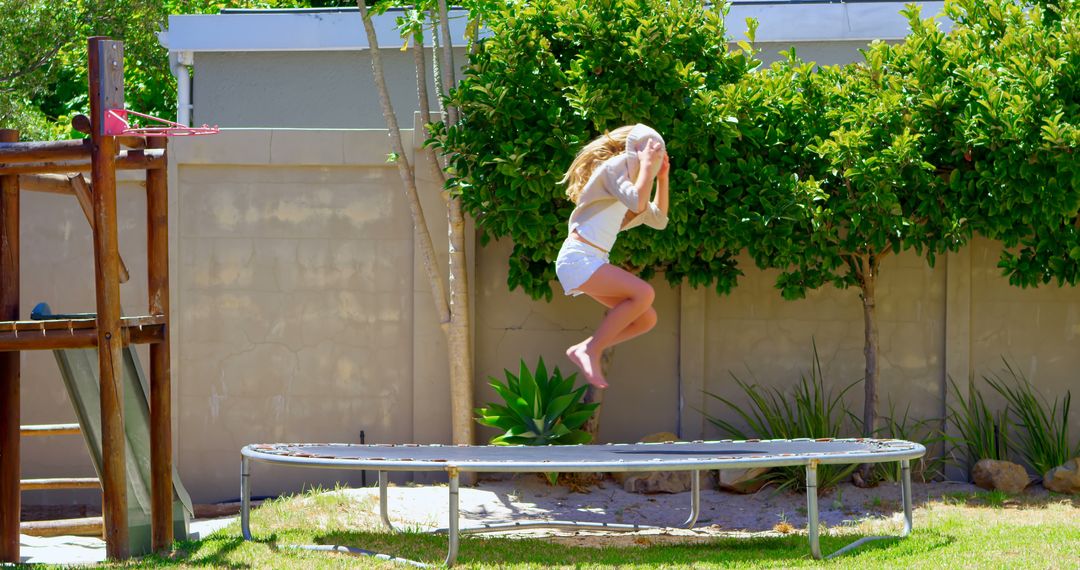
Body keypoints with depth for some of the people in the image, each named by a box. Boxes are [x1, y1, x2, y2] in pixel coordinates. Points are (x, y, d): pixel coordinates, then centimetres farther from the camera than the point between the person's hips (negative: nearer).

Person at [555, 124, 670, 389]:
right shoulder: (614, 167, -4)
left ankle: (583, 350, 1)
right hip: (578, 258, -10)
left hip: (593, 262, 10)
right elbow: (636, 203, -21)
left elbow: (659, 219, 26)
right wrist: (647, 165, -9)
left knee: (646, 319, 2)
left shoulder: (630, 175, 24)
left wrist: (663, 177, 21)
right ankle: (591, 350, -22)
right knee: (643, 293, -26)